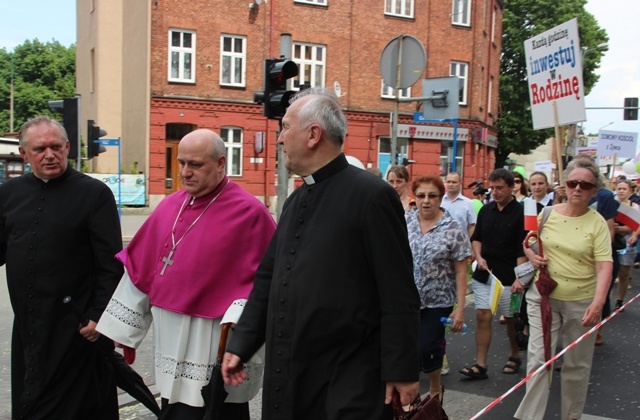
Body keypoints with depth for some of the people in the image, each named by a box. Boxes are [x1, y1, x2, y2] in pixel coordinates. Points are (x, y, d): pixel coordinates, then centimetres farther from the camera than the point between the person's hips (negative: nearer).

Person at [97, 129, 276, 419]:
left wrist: (237, 326, -23)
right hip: (173, 347, 6)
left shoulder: (249, 212, -12)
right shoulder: (170, 206, 6)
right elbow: (141, 268, 10)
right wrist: (122, 332, 11)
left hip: (215, 350, -6)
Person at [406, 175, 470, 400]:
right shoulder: (404, 222, 0)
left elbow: (460, 271, -7)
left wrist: (460, 308, -10)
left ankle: (436, 387, 32)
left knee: (427, 349, 1)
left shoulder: (453, 229, -8)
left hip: (438, 301, -2)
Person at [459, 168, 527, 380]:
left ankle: (514, 356, 34)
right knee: (483, 317, 1)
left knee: (511, 318, 12)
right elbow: (476, 238, 16)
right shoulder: (486, 210, 6)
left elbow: (523, 249, -13)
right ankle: (480, 365, 4)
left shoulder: (520, 213, -9)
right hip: (483, 275, 4)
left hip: (508, 277, -4)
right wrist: (479, 257, -2)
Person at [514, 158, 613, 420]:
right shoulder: (548, 214, 0)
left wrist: (598, 302, -27)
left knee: (577, 364, 12)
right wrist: (531, 256, -7)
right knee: (539, 359, -1)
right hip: (544, 296, 1)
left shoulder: (597, 223, -7)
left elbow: (604, 265, -15)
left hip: (582, 301, -1)